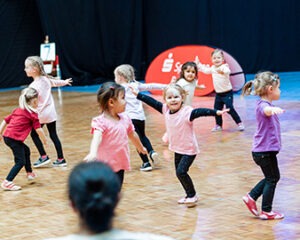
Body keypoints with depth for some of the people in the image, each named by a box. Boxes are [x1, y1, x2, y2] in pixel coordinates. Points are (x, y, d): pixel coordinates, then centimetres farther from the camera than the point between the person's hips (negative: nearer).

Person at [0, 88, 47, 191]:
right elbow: (38, 129, -5)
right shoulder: (32, 114, -2)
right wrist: (44, 139, 8)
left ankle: (29, 173, 45)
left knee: (26, 150, 30)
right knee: (20, 161, -7)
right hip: (15, 138, -9)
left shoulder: (17, 110, 20)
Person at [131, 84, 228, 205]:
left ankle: (192, 195, 5)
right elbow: (152, 102, 5)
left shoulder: (187, 112, -23)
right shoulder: (165, 110, -3)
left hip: (189, 149, -7)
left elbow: (200, 112, -36)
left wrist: (216, 112, -50)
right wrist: (138, 94, 10)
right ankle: (189, 195, 27)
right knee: (179, 172, 12)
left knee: (181, 171, -13)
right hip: (177, 149, 7)